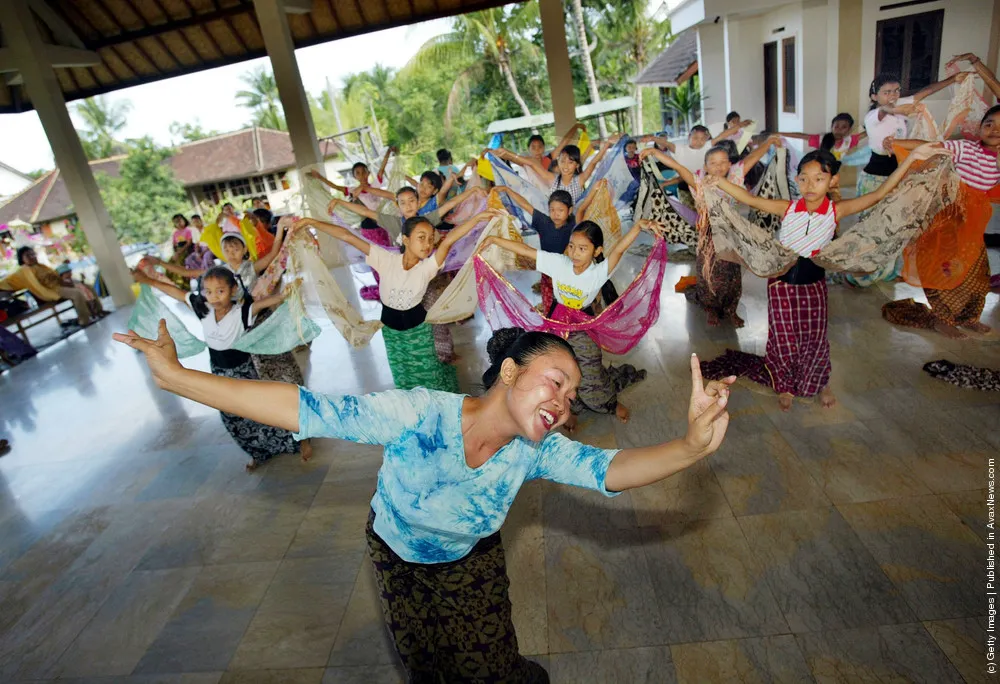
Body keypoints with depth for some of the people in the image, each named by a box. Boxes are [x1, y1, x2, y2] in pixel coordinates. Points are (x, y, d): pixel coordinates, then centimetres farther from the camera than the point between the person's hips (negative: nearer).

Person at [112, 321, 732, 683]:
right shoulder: (418, 416, -41)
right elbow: (305, 409, -43)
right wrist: (175, 376, -47)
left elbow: (609, 469, -40)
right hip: (398, 557, -1)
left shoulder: (535, 451, -28)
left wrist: (691, 446, -59)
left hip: (471, 563, 2)